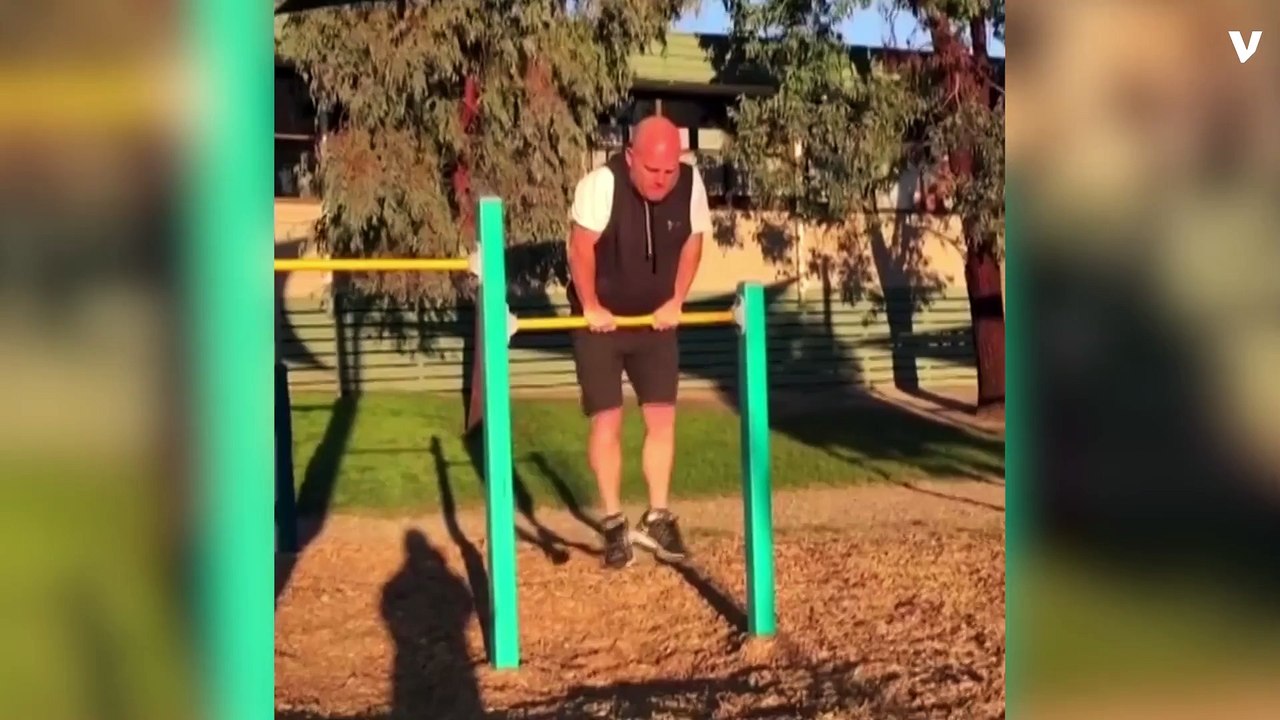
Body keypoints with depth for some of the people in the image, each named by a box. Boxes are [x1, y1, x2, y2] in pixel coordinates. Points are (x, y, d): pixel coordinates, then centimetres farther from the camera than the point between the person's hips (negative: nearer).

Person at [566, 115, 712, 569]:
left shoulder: (691, 184, -12)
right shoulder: (602, 183, -25)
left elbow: (692, 242, 2)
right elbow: (581, 246, -20)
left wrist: (675, 302, -1)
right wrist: (591, 307, -15)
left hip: (656, 321, 4)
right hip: (601, 321, -3)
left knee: (662, 417, 2)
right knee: (607, 419, -2)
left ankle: (658, 518, 15)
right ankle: (614, 523, 9)